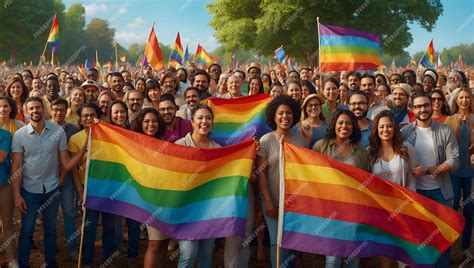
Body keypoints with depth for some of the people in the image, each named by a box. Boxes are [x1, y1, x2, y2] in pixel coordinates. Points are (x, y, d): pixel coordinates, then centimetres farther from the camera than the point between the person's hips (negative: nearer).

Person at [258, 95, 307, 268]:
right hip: (273, 201, -3)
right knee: (278, 242, -1)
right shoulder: (266, 140, -7)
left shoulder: (301, 140, 3)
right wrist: (268, 201, -12)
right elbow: (261, 173, -7)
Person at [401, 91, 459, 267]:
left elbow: (454, 162, -10)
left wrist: (427, 171, -20)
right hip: (414, 190, 1)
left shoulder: (445, 131, -6)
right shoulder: (405, 131, -4)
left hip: (439, 190, 0)